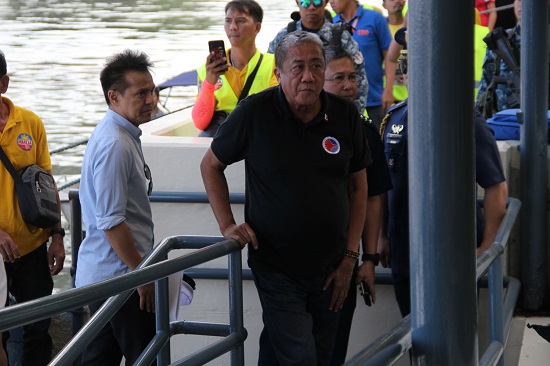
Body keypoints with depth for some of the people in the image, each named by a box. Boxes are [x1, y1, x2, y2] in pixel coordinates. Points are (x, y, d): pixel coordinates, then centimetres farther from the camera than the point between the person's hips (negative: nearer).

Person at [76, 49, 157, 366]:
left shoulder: (124, 135, 14)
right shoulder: (115, 144, -20)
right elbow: (111, 221, -24)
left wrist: (142, 266, 25)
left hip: (102, 276, 10)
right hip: (118, 277, -10)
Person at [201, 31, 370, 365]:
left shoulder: (346, 115, -1)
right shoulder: (254, 113, -9)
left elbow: (358, 186, 8)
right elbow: (211, 165, 5)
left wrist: (350, 256, 4)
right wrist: (227, 224, -6)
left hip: (330, 269, 4)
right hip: (276, 270, -3)